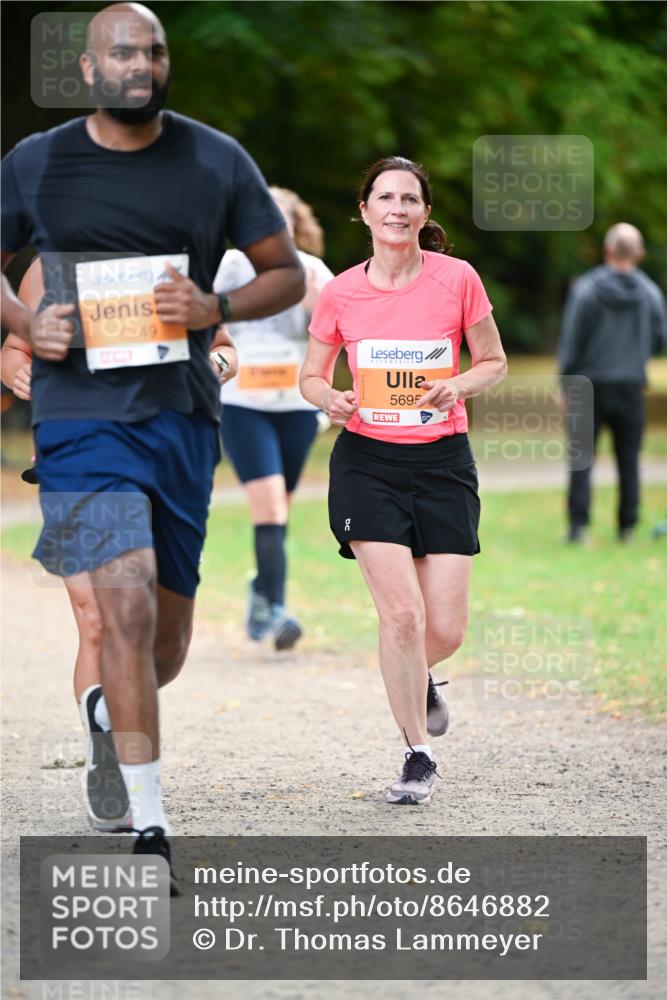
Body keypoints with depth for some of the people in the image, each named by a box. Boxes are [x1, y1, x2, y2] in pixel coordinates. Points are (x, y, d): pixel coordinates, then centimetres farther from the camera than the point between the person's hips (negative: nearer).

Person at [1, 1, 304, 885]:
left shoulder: (217, 161, 5)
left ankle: (107, 709, 46)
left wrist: (216, 308, -11)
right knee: (128, 608, -19)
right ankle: (149, 828, -15)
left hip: (184, 420, 3)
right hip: (82, 416, -2)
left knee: (167, 638, 10)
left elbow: (287, 274, 9)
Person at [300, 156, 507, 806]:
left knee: (445, 630, -2)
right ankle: (417, 758, 2)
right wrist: (330, 399, -11)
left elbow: (494, 362, 7)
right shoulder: (340, 292, -2)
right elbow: (311, 374, 11)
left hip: (442, 460, 1)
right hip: (367, 460, -1)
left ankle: (418, 678, 36)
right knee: (401, 612, -13)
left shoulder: (457, 279, -4)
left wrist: (457, 387, -13)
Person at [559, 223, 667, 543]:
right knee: (628, 459, 8)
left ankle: (578, 523, -8)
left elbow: (571, 340, -8)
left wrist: (565, 382, 1)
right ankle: (627, 526, 8)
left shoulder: (585, 289, -9)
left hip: (589, 384, -2)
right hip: (630, 385, 2)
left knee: (581, 458, 1)